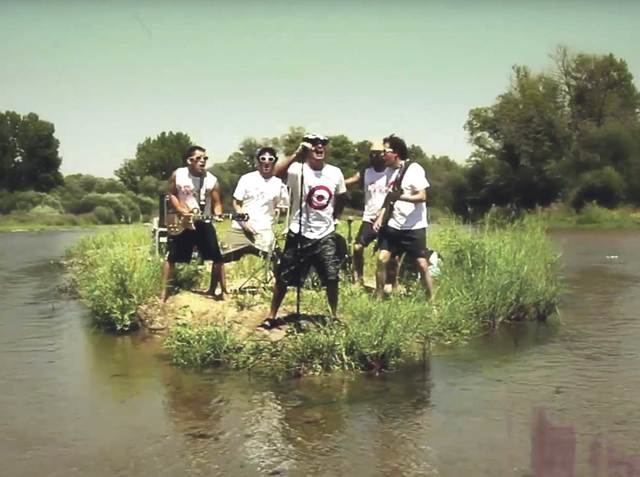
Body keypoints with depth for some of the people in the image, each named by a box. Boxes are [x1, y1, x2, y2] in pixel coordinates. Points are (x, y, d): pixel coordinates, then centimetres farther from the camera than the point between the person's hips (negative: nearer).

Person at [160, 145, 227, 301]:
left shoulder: (212, 180, -5)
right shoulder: (178, 175, -6)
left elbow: (217, 203, -2)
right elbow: (171, 195, 4)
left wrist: (218, 214, -23)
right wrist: (181, 211, -9)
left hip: (204, 223, 1)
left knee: (217, 257, -4)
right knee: (171, 257, 2)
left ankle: (219, 290, 11)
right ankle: (164, 292, 13)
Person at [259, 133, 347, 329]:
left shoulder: (335, 173, 1)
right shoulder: (298, 170, -13)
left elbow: (340, 198, 19)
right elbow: (276, 172, -34)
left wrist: (333, 218, 13)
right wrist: (296, 155, -38)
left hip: (325, 235, 3)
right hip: (299, 234, -3)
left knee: (332, 277, 2)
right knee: (283, 278, 4)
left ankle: (334, 316, 21)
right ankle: (271, 317, 18)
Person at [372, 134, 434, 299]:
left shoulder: (414, 169, -11)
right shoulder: (390, 171, 9)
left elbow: (422, 196, -17)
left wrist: (400, 196, -31)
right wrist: (380, 218, 3)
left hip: (414, 227, -6)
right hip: (393, 226, 6)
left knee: (422, 265, -3)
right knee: (382, 260, 0)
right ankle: (379, 297, 13)